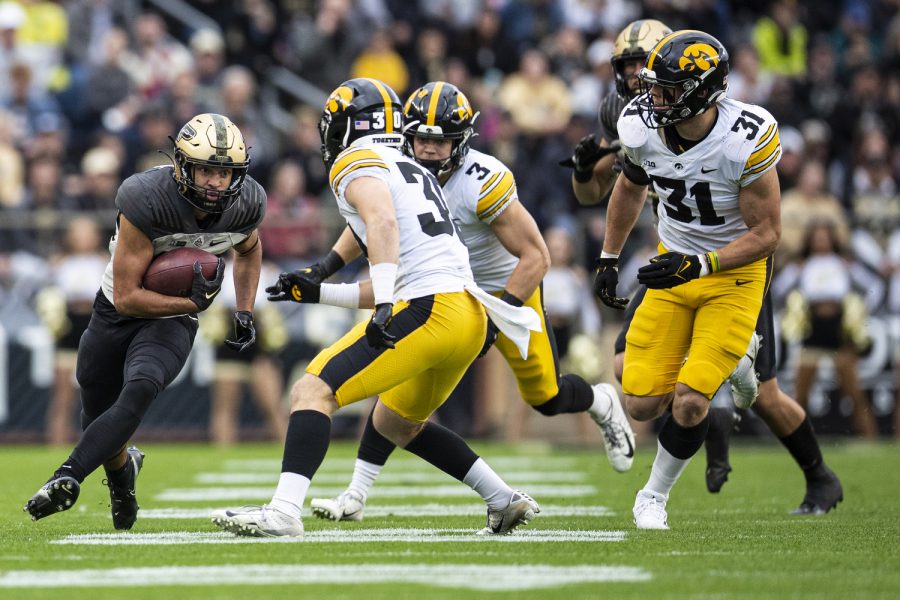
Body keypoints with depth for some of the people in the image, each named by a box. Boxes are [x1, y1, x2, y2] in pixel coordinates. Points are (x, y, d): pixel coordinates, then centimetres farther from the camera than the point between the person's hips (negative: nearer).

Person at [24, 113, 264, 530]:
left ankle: (68, 478, -36)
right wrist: (193, 303, -30)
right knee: (99, 418, 9)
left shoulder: (245, 205, -14)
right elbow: (126, 297, -24)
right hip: (118, 311, -1)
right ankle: (122, 469, 46)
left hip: (173, 322, 1)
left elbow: (249, 249, 15)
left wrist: (245, 314, 6)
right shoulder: (147, 201, -29)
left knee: (139, 391, -30)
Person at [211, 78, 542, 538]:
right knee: (396, 424, 28)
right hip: (471, 315, 9)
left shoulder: (357, 163, 3)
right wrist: (318, 293, 27)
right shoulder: (415, 173, 29)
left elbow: (383, 221, -20)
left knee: (313, 392, -11)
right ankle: (506, 501, 28)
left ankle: (283, 511, -28)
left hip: (429, 310, -9)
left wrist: (385, 304, -29)